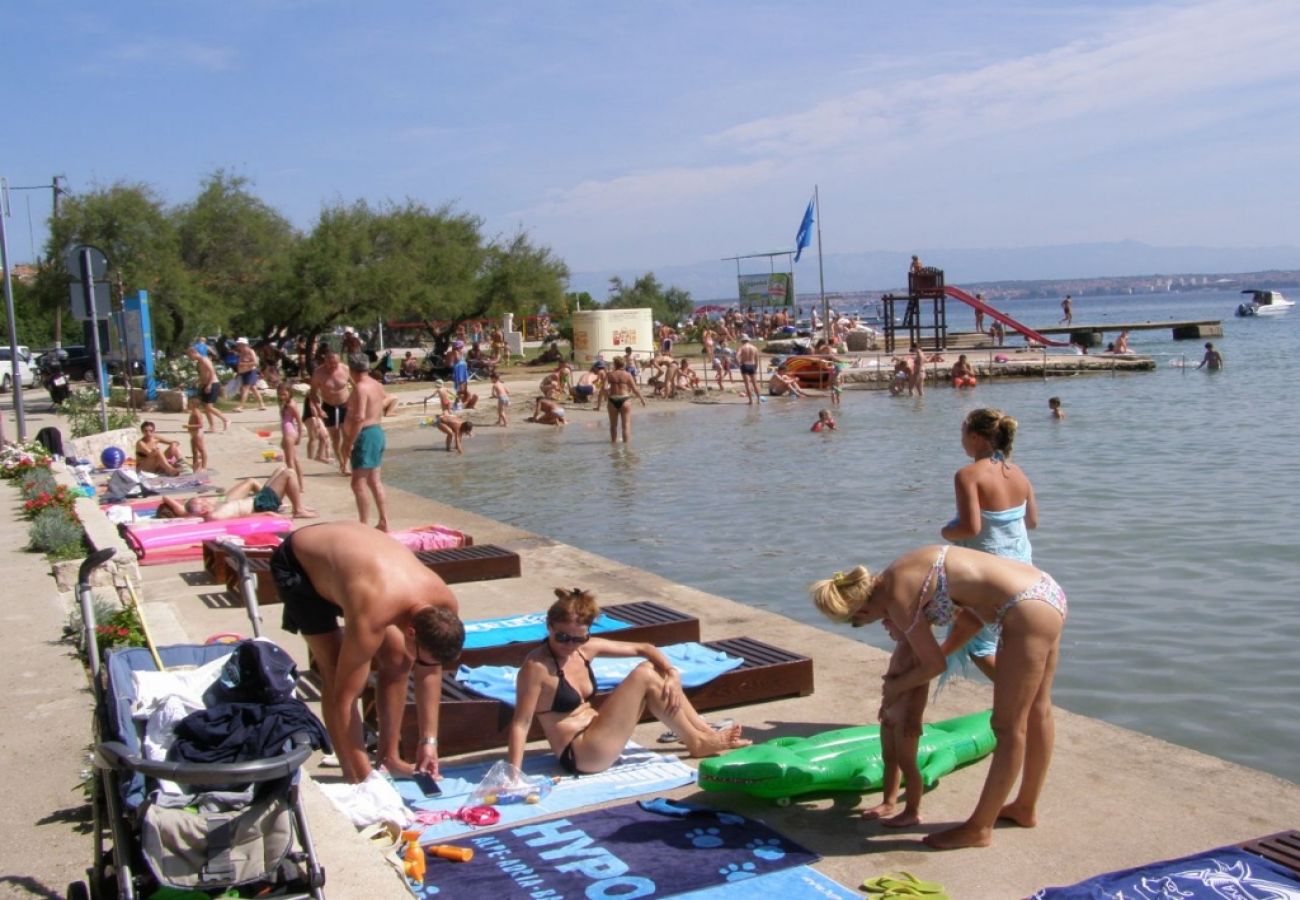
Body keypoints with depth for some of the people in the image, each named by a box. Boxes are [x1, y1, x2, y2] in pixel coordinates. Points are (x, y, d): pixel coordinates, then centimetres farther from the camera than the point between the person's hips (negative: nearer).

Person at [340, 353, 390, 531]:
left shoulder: (361, 387, -16)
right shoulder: (377, 385, 13)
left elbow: (359, 417, -25)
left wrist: (349, 443, -22)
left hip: (365, 435, -10)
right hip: (378, 432, 10)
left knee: (358, 483, -8)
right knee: (375, 482, 15)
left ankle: (363, 526, -9)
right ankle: (384, 523, 18)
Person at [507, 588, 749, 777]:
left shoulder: (586, 648, 3)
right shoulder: (537, 666, -18)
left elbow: (643, 649, 8)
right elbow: (521, 723, -20)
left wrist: (672, 673, -8)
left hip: (596, 737, 8)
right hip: (581, 756, -8)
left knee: (653, 669, 0)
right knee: (644, 675, -16)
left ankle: (707, 732, 5)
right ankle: (698, 743, -2)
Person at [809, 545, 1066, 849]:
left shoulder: (897, 598, -13)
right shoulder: (905, 574, 12)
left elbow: (934, 664, -2)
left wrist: (897, 686, 15)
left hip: (1028, 611, -10)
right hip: (1046, 592, 10)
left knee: (1008, 727, 2)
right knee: (1036, 713, 21)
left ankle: (979, 828, 13)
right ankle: (1026, 808, 37)